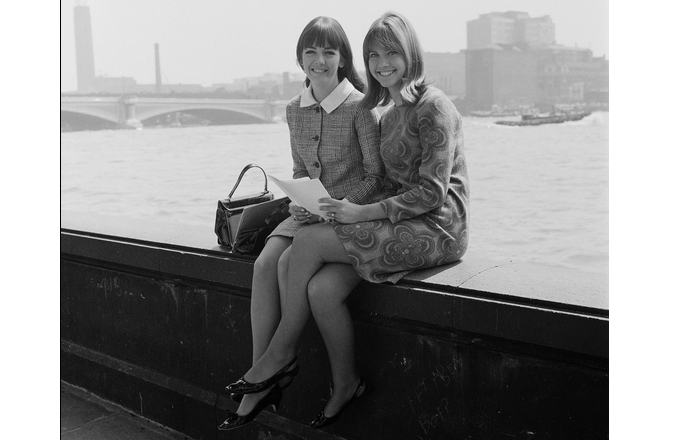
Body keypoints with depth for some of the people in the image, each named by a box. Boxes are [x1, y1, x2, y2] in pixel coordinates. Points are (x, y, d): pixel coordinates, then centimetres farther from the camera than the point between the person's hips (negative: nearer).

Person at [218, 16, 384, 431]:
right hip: (312, 212, 5)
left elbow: (376, 176, -9)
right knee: (265, 264, -19)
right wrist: (301, 202, -3)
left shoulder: (360, 107, -11)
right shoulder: (296, 109, 8)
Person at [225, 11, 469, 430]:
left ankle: (281, 353, -4)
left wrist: (363, 213, -19)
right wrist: (355, 211, -1)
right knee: (321, 288, -15)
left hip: (436, 228, -8)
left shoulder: (433, 106, -10)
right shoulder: (389, 115, 18)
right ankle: (346, 384, 1)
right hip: (401, 222, 8)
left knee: (309, 240, -19)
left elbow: (433, 192, -17)